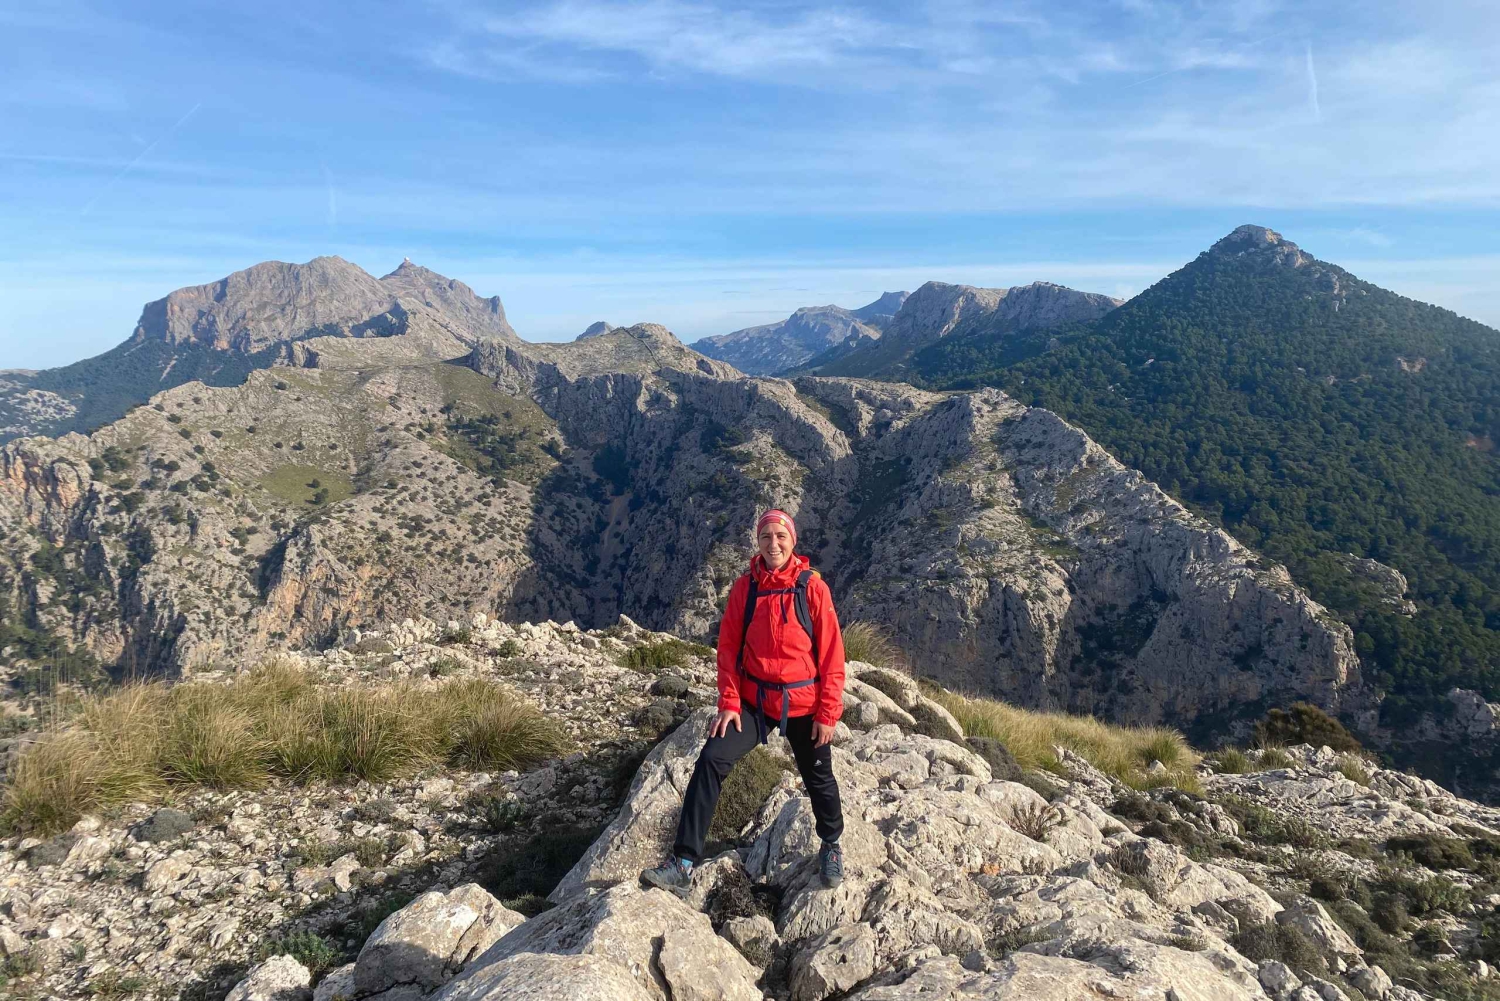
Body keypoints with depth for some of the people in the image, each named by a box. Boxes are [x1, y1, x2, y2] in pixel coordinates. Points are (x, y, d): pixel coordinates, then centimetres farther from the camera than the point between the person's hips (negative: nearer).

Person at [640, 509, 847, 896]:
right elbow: (728, 649, 0)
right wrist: (729, 703, -7)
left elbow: (831, 654, -8)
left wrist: (827, 713, -9)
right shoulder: (745, 588, -4)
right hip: (754, 702, 2)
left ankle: (831, 846, 46)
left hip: (803, 706, -1)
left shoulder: (812, 587, -11)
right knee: (711, 761, -15)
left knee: (818, 778, 15)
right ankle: (683, 864, -9)